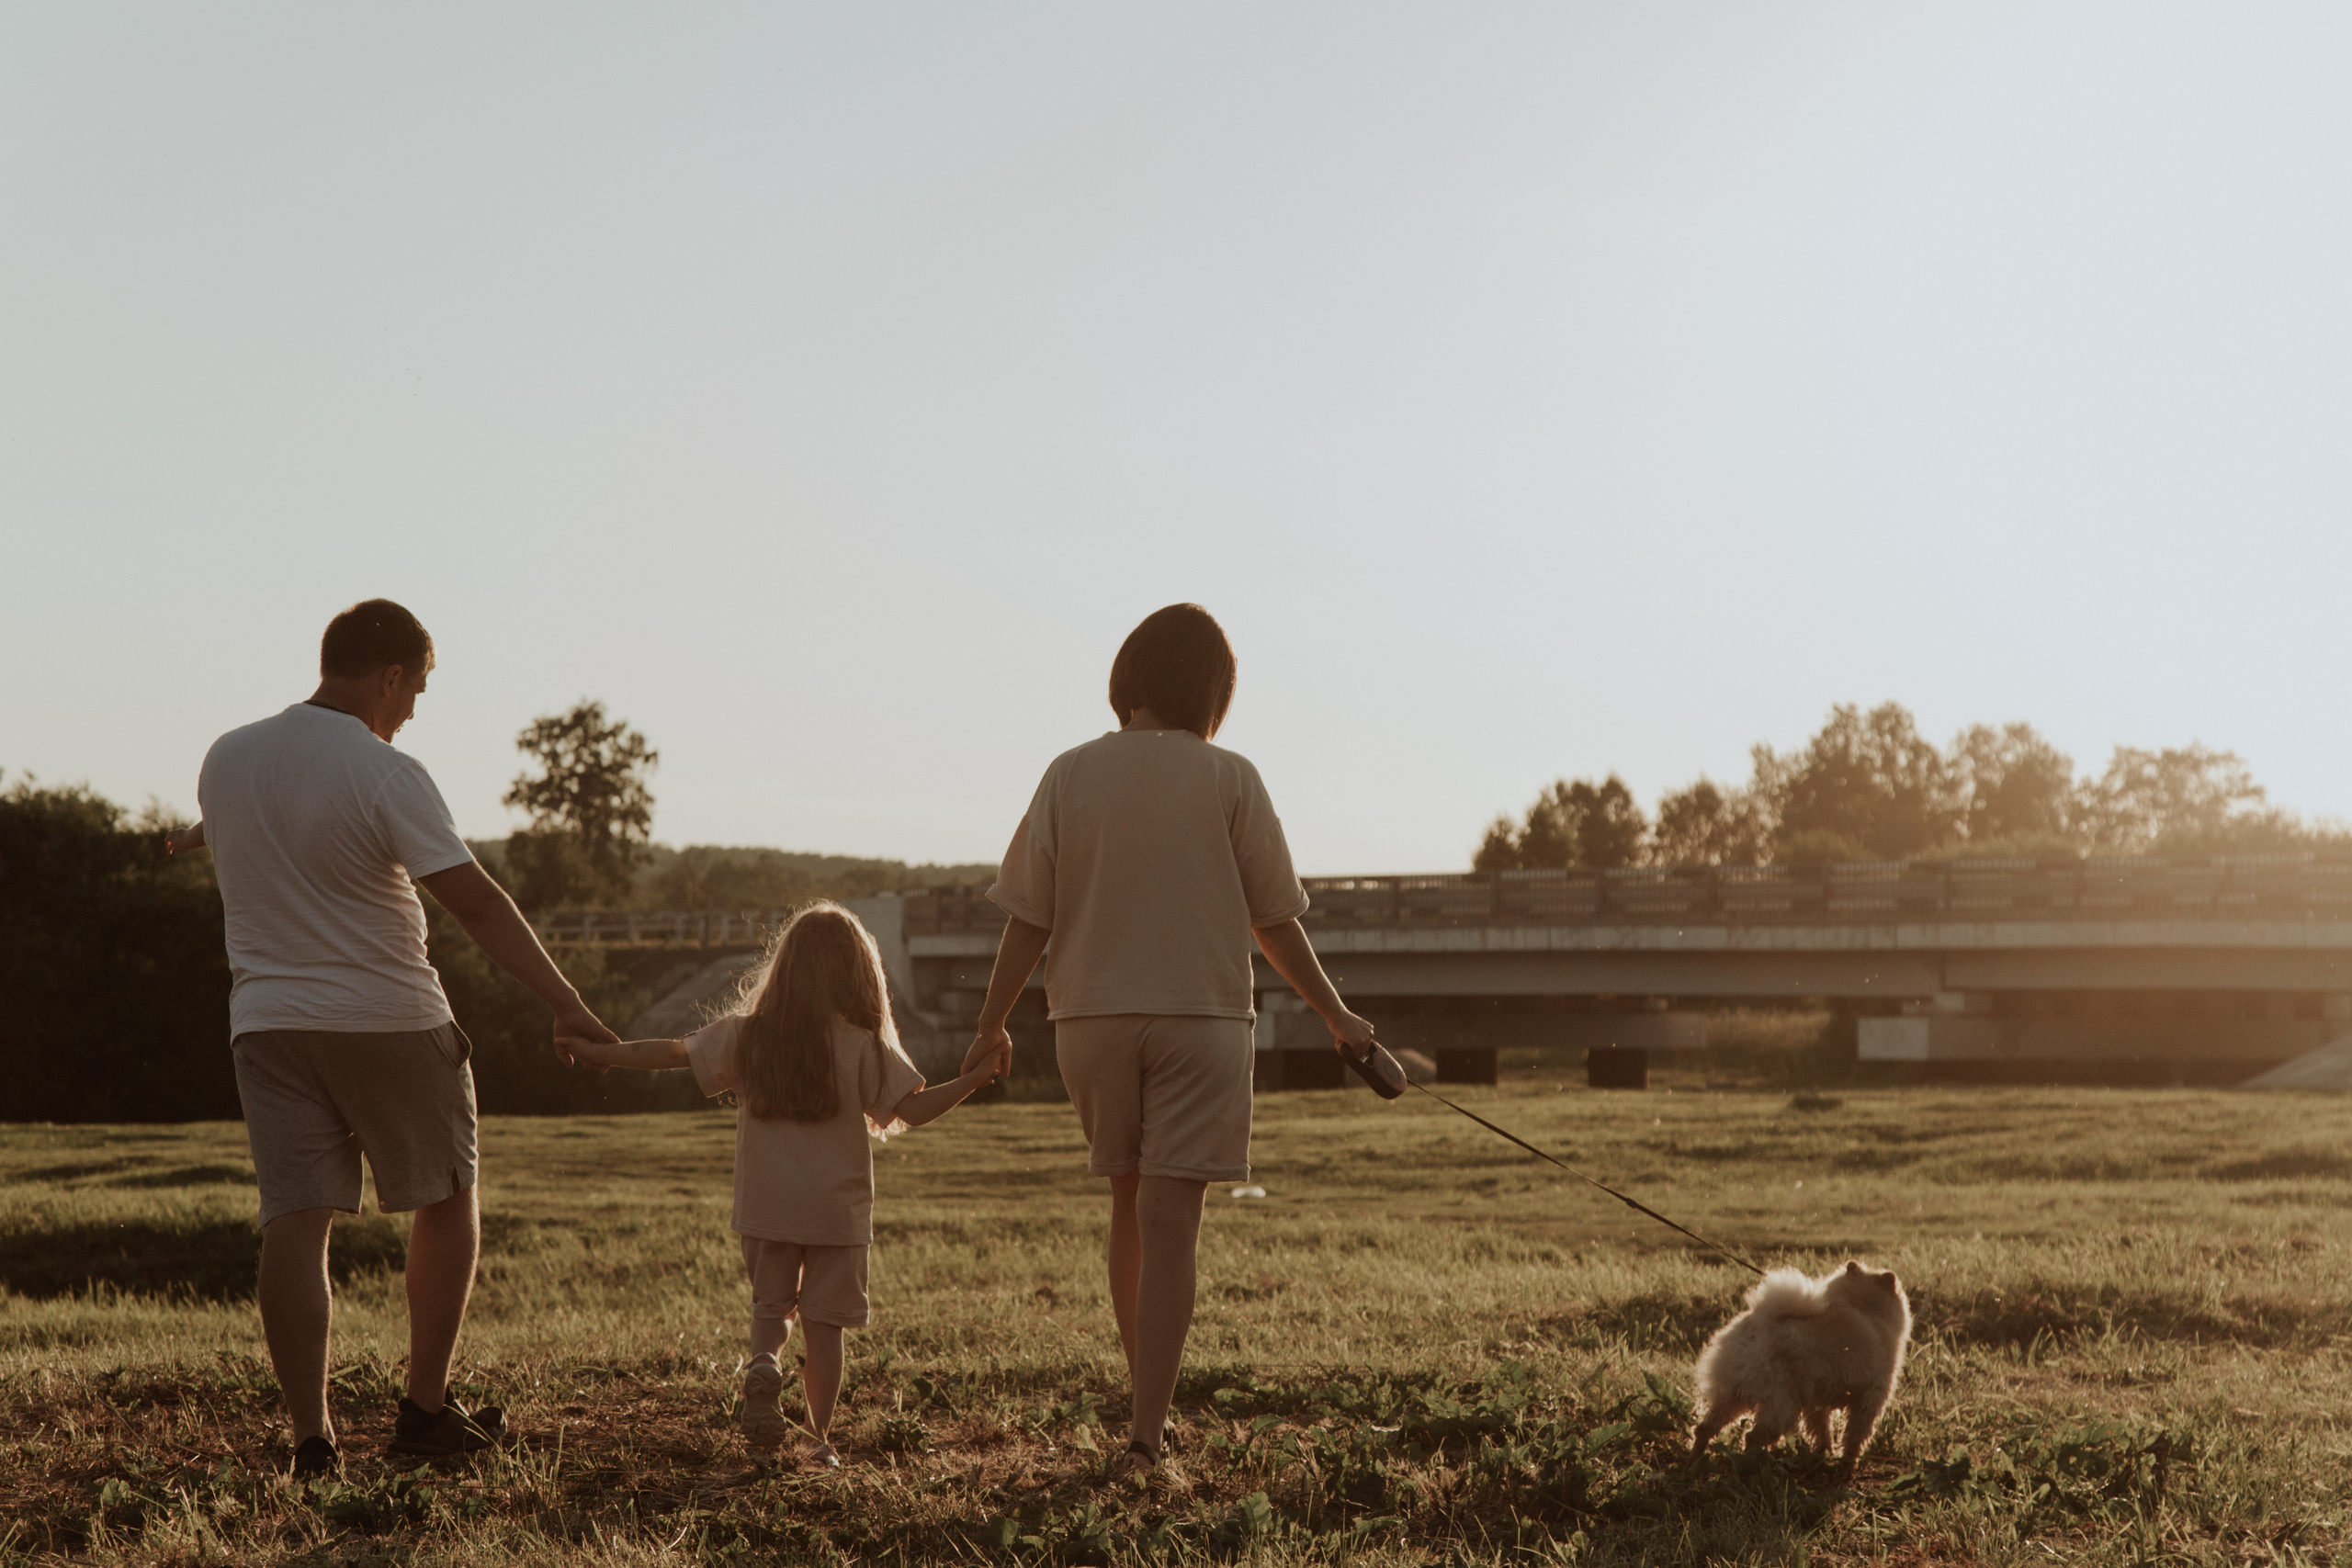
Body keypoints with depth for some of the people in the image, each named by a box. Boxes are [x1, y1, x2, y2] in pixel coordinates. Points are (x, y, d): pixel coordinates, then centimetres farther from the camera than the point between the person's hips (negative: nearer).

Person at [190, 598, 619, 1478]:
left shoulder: (225, 760, 4)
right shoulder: (385, 776, -14)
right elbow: (476, 904, -19)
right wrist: (564, 1002, -19)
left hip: (268, 1018, 5)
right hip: (389, 1020, -5)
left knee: (294, 1221, 1)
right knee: (446, 1201, 13)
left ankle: (310, 1435, -6)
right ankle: (426, 1407, 16)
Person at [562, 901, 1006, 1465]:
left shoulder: (747, 1035, -2)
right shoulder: (863, 1046, -8)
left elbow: (670, 1053, 2)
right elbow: (913, 1109, -12)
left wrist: (596, 1052, 12)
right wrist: (974, 1080, -6)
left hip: (765, 1207, 2)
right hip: (837, 1209, -2)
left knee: (770, 1305, 18)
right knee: (823, 1323, 6)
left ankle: (762, 1366, -11)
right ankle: (819, 1439, 4)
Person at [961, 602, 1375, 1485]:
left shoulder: (1072, 775, 1)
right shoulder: (1229, 780, -3)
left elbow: (1026, 917, -1)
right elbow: (1274, 922, 1)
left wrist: (993, 1024, 9)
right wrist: (1335, 1016, 13)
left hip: (1092, 1016, 2)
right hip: (1199, 1015, -2)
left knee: (1131, 1207, 19)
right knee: (1171, 1221, -4)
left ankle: (1148, 1406, 24)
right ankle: (1147, 1434, -10)